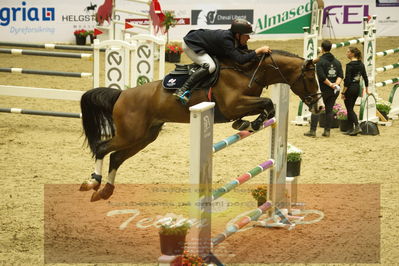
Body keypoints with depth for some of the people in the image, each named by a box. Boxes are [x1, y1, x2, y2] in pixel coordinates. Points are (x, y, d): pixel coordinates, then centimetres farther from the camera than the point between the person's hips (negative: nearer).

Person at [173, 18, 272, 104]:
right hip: (190, 44, -10)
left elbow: (246, 53, 3)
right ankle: (182, 90, -26)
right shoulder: (225, 39, -35)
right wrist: (259, 50, -38)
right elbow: (240, 59, -42)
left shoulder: (237, 40, -9)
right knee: (210, 66, -27)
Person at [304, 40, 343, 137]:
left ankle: (312, 130, -3)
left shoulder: (320, 61, -9)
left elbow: (321, 77, -18)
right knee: (329, 110, 11)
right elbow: (341, 75, 1)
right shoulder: (337, 61, 10)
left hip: (323, 89, -5)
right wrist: (336, 84, -10)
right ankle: (327, 131, 10)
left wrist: (330, 84, -11)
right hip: (334, 91, 5)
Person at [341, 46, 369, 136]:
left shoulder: (350, 65, -16)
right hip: (357, 87, 8)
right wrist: (367, 89, 19)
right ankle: (351, 129, 18)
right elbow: (365, 77, 11)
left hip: (350, 88, -8)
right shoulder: (361, 64, 6)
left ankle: (357, 127, -13)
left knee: (349, 109, 0)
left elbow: (347, 80, -18)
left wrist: (343, 92, -14)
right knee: (350, 108, 16)